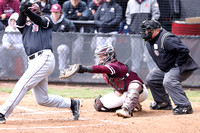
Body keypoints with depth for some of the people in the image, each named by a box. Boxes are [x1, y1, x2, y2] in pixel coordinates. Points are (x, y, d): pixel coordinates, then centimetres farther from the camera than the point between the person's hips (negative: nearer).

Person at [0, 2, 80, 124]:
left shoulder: (46, 20, 13)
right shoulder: (26, 26, 25)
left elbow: (40, 21, -11)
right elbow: (20, 24, 2)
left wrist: (27, 11, -26)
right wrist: (22, 12, -18)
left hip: (44, 58, -7)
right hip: (33, 62, 7)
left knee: (22, 85, -18)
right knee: (42, 99, 8)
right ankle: (72, 103, 24)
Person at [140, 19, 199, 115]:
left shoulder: (166, 39, -25)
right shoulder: (150, 42, 7)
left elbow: (184, 50, -31)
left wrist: (177, 66, -22)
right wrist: (161, 67, 12)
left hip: (184, 68, -11)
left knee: (168, 81, -33)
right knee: (151, 78, 13)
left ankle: (184, 106, -32)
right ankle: (164, 103, 23)